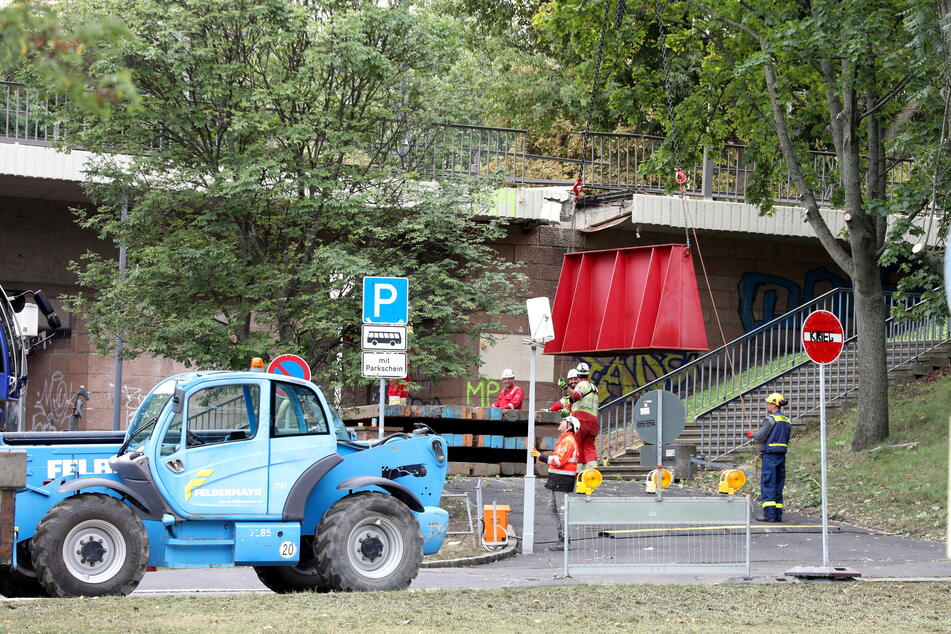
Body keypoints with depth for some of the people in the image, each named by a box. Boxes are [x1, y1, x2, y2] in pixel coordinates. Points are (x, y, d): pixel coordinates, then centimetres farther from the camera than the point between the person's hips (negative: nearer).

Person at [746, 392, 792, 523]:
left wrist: (752, 434, 12)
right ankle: (778, 514, 11)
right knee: (778, 485, 11)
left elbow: (760, 437, -11)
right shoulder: (786, 421, 12)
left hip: (770, 455, -8)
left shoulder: (770, 419, -13)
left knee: (767, 484, -4)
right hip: (781, 456, 8)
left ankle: (769, 513, -8)